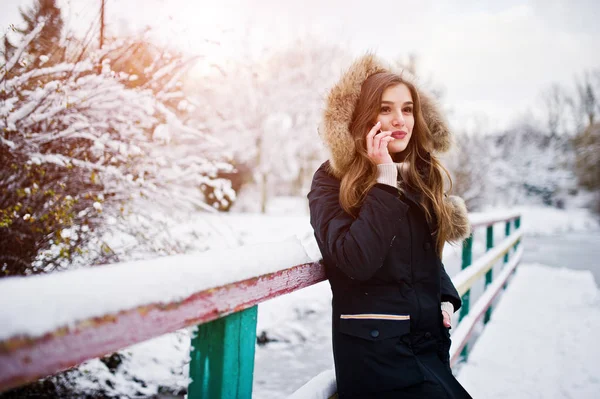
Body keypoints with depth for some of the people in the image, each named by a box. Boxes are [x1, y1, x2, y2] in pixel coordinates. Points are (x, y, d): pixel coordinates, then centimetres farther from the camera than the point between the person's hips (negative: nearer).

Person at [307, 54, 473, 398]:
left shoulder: (423, 177, 9)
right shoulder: (332, 181, -9)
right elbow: (357, 260, -25)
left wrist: (447, 298, 2)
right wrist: (384, 178, -22)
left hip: (431, 341, 6)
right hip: (375, 349, -6)